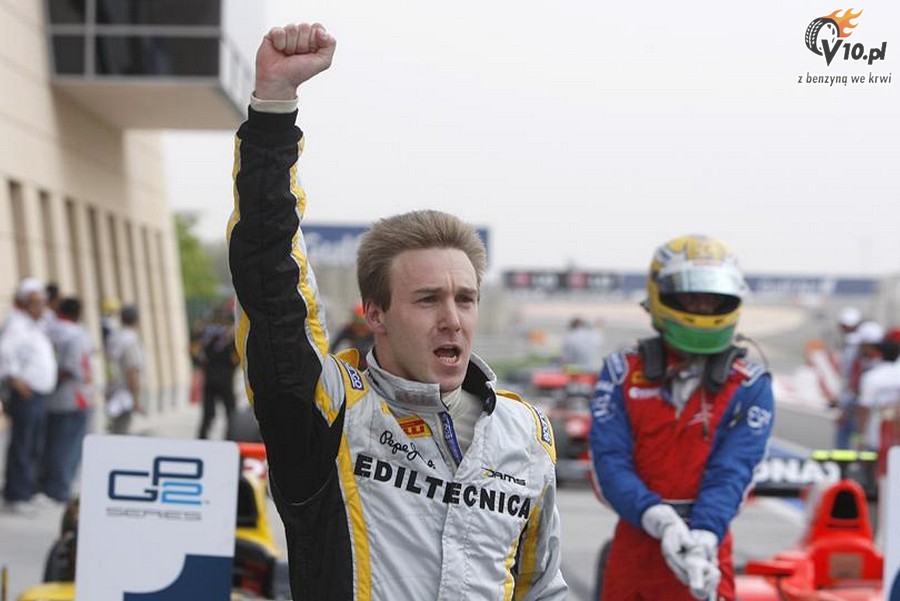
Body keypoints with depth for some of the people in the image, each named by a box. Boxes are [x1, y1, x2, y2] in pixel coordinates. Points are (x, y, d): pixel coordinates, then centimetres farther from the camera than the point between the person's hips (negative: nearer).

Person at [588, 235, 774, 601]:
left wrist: (703, 538, -29)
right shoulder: (622, 373, 4)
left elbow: (730, 473, -10)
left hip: (704, 551, -2)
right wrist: (661, 520, -25)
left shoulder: (749, 387, 2)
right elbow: (610, 462, -7)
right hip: (635, 542, 2)